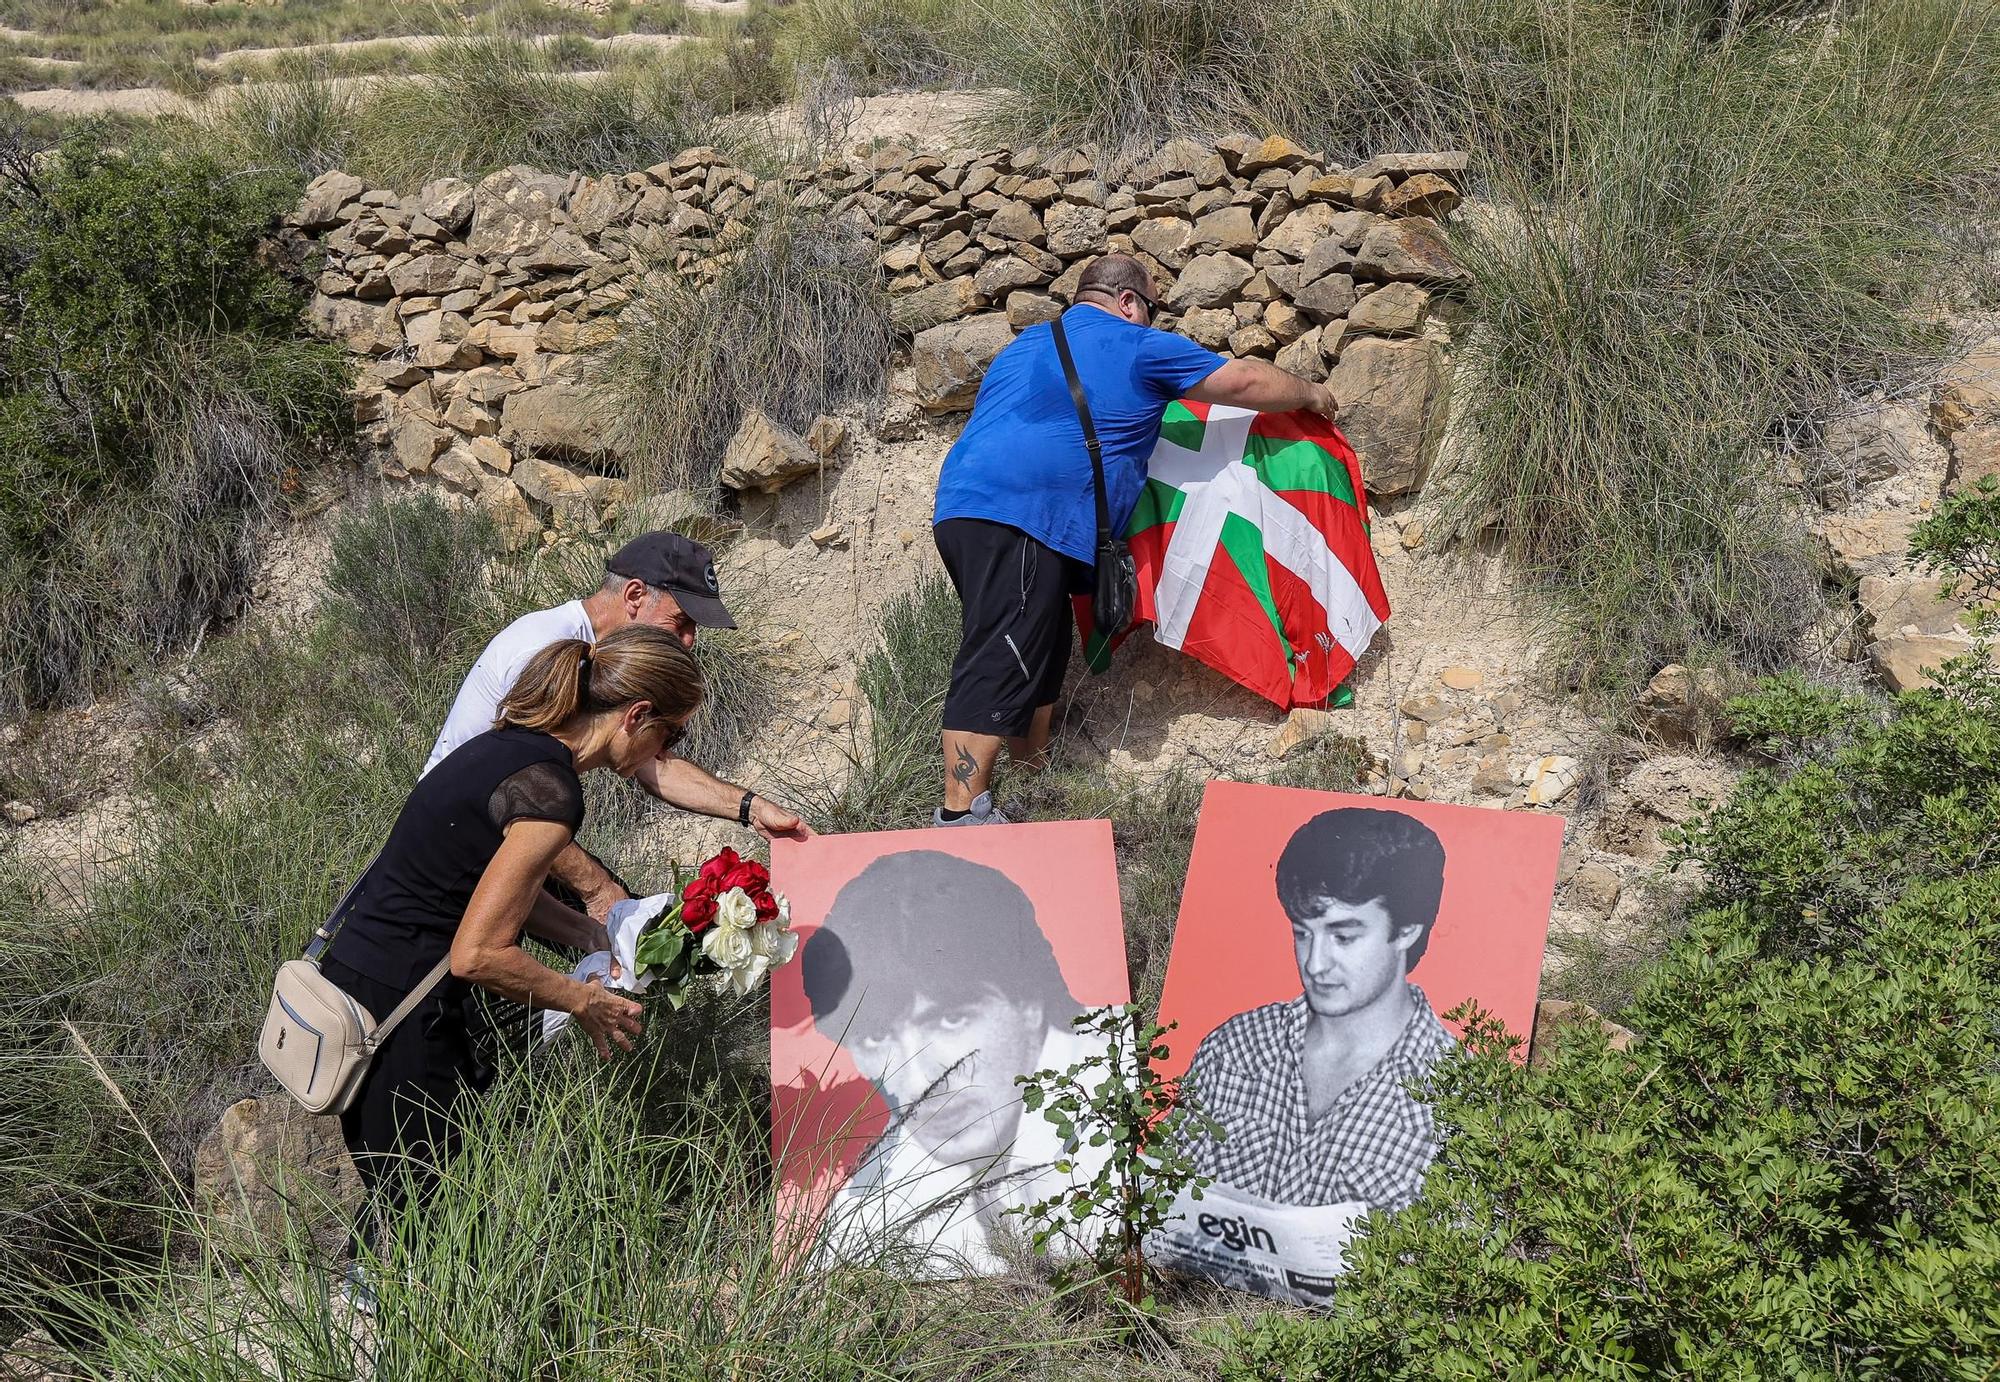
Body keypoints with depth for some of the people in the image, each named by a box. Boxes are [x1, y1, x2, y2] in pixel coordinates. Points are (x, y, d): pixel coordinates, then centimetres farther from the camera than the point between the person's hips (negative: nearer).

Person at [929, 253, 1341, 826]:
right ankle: (961, 815, -20)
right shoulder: (1139, 348, 6)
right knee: (997, 667, -15)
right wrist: (1312, 394, 27)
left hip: (962, 508, 9)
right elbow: (1245, 382, 10)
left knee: (1041, 651, 18)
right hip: (1018, 520, -9)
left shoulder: (1027, 345, 29)